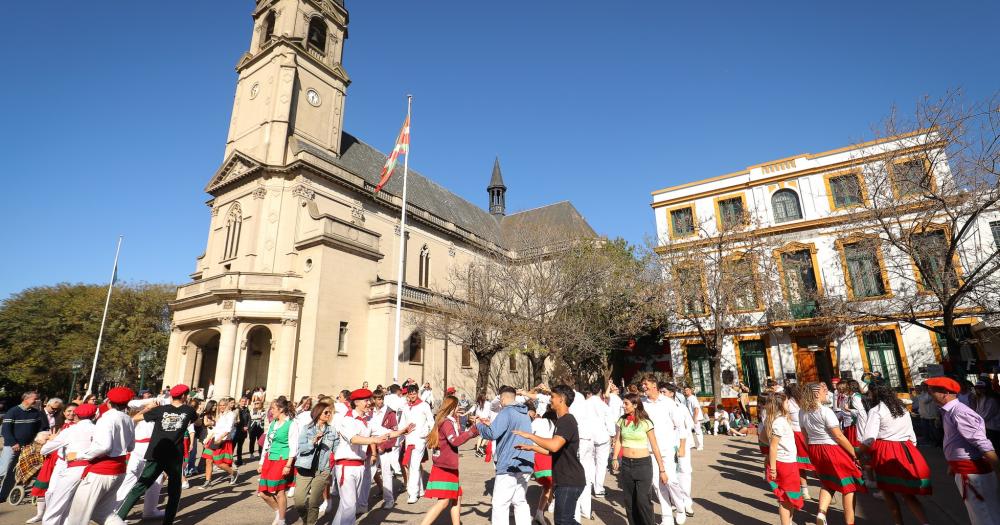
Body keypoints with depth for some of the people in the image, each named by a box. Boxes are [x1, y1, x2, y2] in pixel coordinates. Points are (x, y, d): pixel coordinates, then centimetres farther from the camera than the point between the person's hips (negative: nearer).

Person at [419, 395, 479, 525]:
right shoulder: (446, 422, -16)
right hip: (444, 468, -10)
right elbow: (455, 441, -28)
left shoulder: (449, 421, 13)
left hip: (449, 467, 10)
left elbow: (458, 436, 15)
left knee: (457, 498, 15)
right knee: (444, 501, -10)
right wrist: (472, 431, -26)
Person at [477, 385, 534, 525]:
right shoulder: (524, 413, 14)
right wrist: (491, 424, 20)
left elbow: (492, 434, -22)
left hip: (510, 466, -8)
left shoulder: (506, 412, -13)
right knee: (520, 501, 19)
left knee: (500, 505, 0)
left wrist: (479, 425, -3)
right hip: (525, 466, 8)